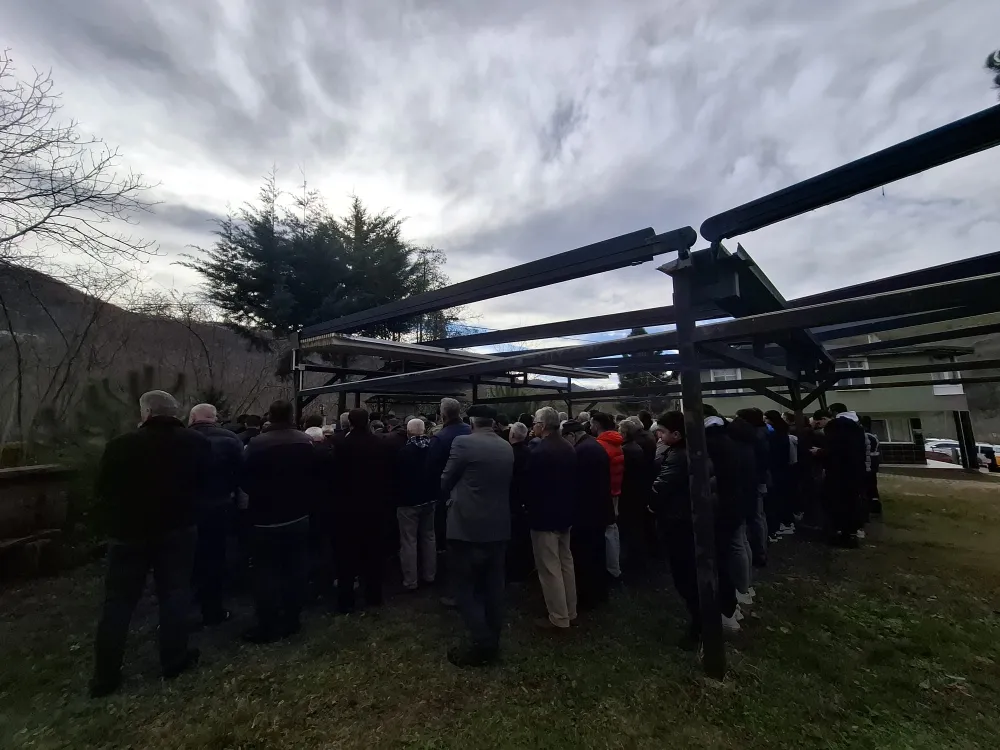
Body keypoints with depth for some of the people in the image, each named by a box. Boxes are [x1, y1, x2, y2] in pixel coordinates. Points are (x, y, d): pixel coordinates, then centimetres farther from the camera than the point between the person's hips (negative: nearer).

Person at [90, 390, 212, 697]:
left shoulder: (120, 445, -12)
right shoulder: (197, 443, -7)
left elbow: (102, 491, -1)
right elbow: (206, 486, 3)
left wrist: (124, 509, 16)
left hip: (129, 533, -1)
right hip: (178, 531, 1)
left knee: (118, 602, 12)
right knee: (174, 595, 11)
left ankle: (105, 675, 21)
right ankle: (174, 660, 21)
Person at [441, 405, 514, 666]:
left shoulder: (463, 442, -14)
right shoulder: (507, 447, 4)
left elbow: (445, 482, -5)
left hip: (467, 526, -6)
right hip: (498, 526, 7)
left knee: (465, 587, 7)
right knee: (492, 586, 16)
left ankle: (482, 645, 7)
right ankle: (492, 641, 28)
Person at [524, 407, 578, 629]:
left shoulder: (538, 452, -23)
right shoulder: (569, 448, 2)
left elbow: (529, 485, -18)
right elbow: (573, 480, 10)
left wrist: (527, 507, 1)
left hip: (544, 516, -9)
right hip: (565, 513, 9)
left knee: (549, 569, 5)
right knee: (566, 563, 19)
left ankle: (559, 618, 17)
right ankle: (570, 611, 33)